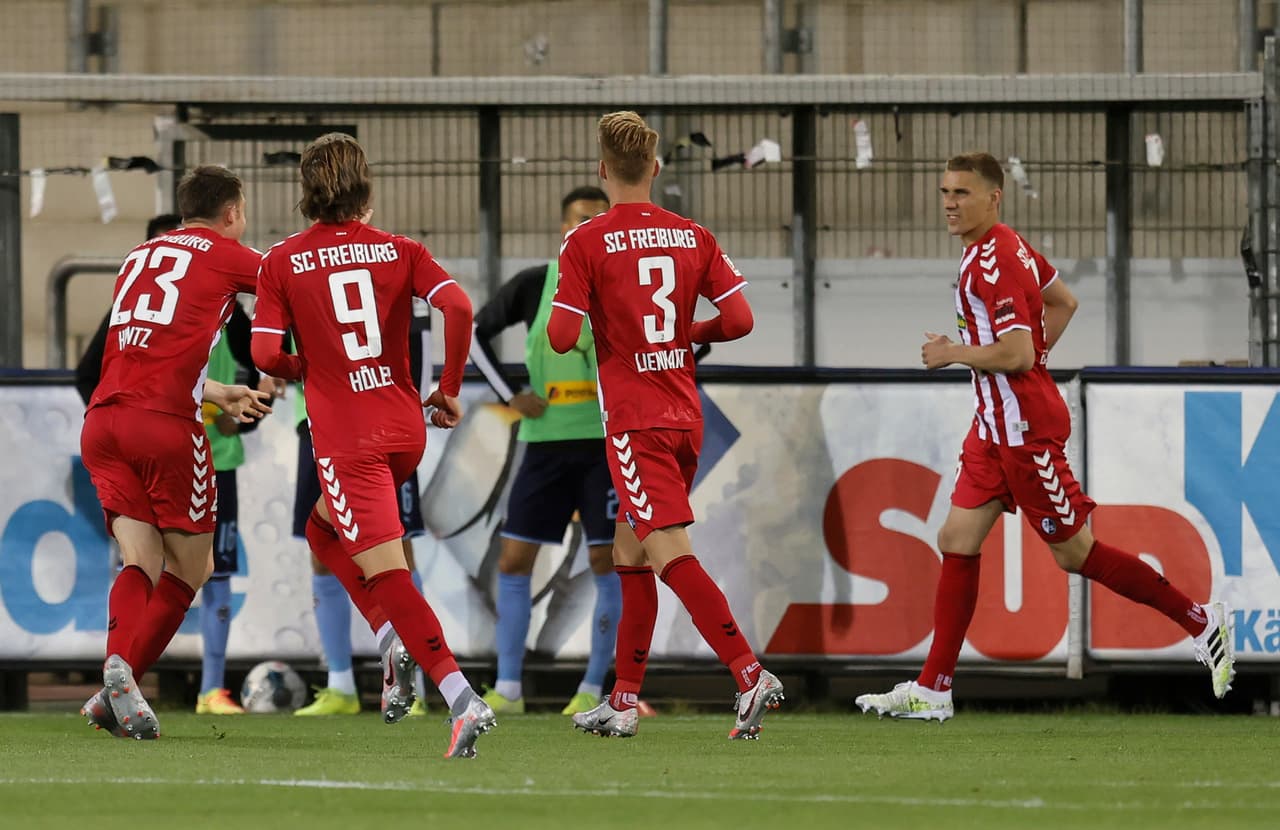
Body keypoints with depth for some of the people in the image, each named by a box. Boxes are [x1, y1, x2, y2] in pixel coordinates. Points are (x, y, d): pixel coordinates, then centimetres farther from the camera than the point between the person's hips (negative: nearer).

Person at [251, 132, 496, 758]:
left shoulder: (282, 262, -1)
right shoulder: (399, 251, 6)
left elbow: (266, 356, -7)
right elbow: (458, 307, -10)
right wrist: (450, 389, 2)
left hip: (346, 437, -5)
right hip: (405, 427, 5)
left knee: (387, 572, -10)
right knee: (324, 530, 27)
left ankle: (462, 698, -25)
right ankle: (396, 636, 8)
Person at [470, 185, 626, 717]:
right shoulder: (535, 285, 2)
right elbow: (476, 333, 8)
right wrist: (510, 395, 0)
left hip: (607, 442, -2)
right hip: (546, 441, 2)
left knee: (606, 561, -5)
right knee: (514, 558, -2)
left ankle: (593, 690, 3)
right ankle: (508, 688, 5)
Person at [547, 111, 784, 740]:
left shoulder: (587, 242, -8)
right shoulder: (692, 236, 6)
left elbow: (562, 337, -13)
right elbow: (739, 319, 0)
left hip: (633, 421, -6)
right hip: (685, 416, 6)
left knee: (669, 553, -13)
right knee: (630, 555, 16)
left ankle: (751, 675, -28)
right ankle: (622, 702, 18)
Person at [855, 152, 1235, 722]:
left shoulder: (993, 264, -21)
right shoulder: (1009, 248, 10)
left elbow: (1017, 353, -28)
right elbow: (1064, 302, 25)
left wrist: (952, 353, -14)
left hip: (1026, 429, -10)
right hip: (995, 427, 10)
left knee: (1076, 553, -1)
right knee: (957, 541, 6)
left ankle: (1201, 621, 10)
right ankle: (933, 690, 6)